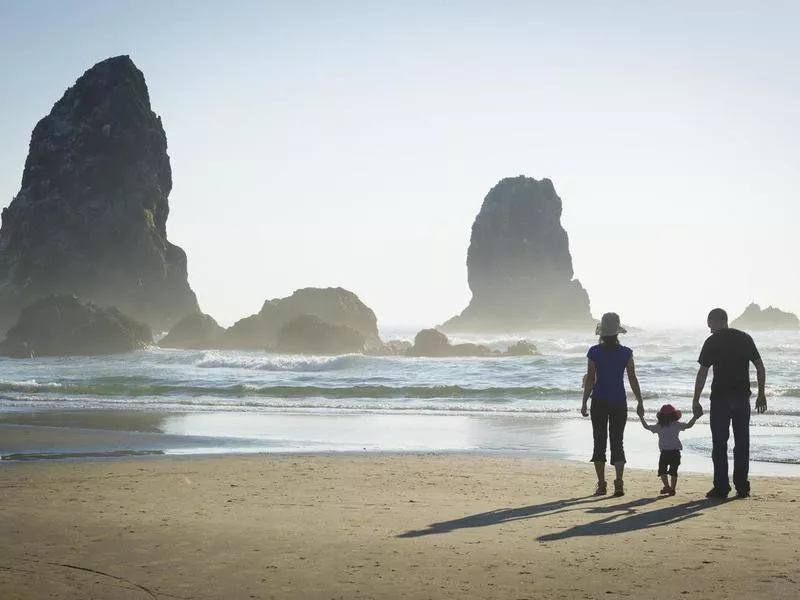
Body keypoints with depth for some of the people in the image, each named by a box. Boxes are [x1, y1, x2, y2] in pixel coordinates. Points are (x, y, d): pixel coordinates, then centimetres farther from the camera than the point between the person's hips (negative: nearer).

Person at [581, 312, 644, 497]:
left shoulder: (594, 352, -6)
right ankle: (619, 484, -4)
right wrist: (640, 402, 7)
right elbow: (633, 379, -1)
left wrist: (584, 403, 3)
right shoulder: (626, 353, -3)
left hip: (599, 402, -1)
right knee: (617, 442, 7)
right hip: (619, 402, 1)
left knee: (599, 442, 6)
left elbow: (590, 380, -4)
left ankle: (601, 485, 5)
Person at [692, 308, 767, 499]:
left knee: (719, 444, 2)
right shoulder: (745, 338, 8)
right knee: (742, 443, 9)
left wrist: (696, 401, -4)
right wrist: (761, 394, 14)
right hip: (742, 397, 4)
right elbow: (760, 368, 8)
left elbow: (702, 373, -7)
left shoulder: (712, 342, -4)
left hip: (720, 398, -4)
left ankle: (721, 487, 0)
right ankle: (742, 487, 9)